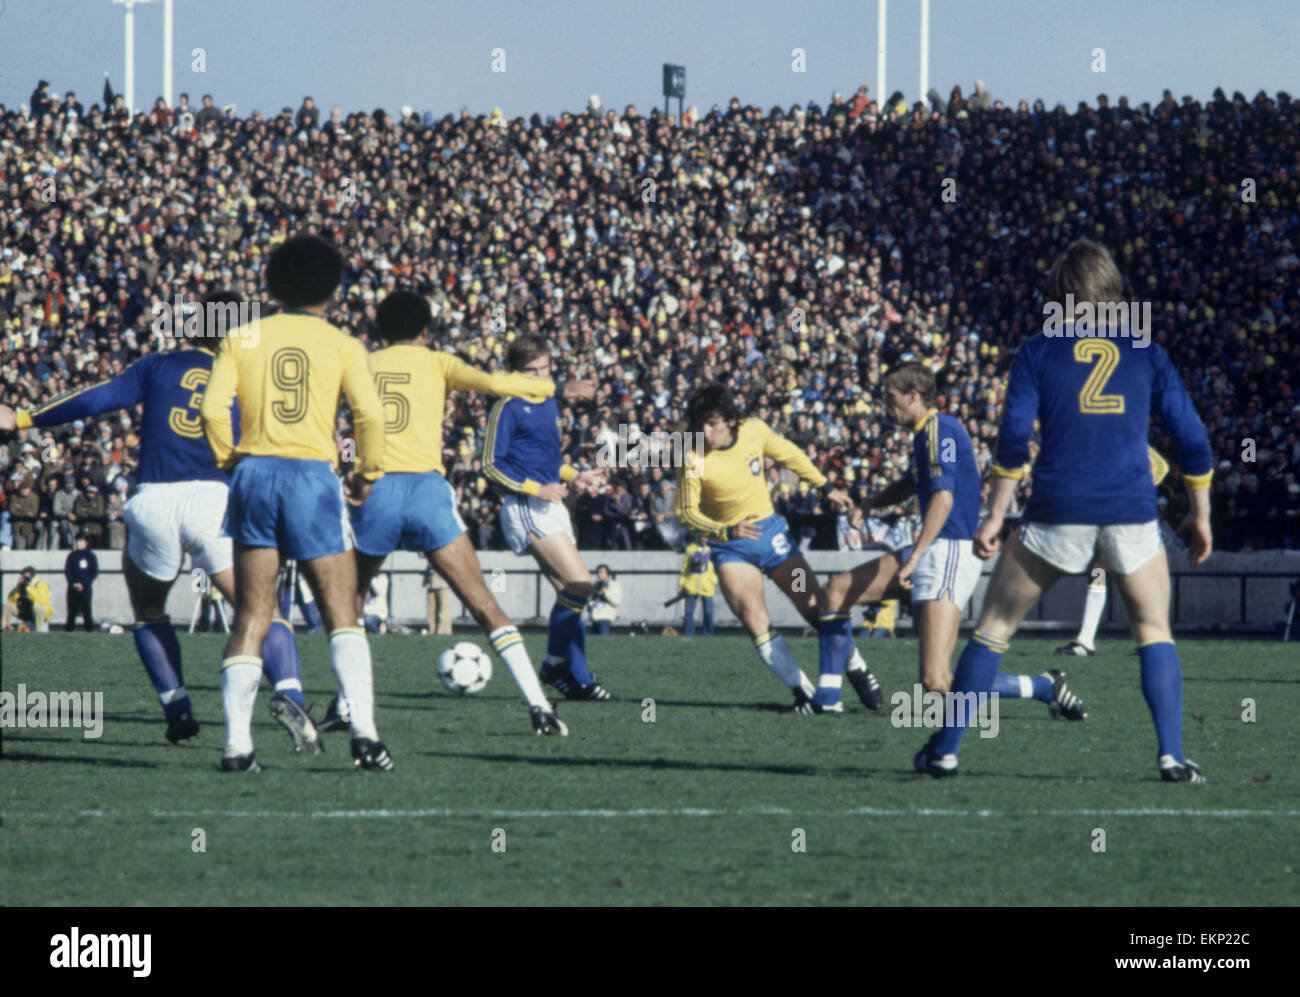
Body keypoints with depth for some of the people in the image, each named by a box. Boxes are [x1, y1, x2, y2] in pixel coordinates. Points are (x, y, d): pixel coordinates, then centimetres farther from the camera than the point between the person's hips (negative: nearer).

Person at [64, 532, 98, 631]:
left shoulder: (91, 556, 6)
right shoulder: (72, 555, 10)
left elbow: (94, 573, 2)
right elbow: (67, 571, 7)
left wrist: (83, 584, -10)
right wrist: (74, 583, -9)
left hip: (86, 589, -2)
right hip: (73, 589, 2)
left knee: (87, 611, -8)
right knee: (72, 611, -2)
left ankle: (89, 630, -6)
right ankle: (69, 630, 2)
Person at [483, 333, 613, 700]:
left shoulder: (550, 405, 17)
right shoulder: (508, 408, -8)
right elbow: (491, 465, -11)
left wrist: (575, 476, 11)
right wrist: (536, 489, -18)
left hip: (552, 505, 9)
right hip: (525, 509, -9)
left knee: (569, 593, 8)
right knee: (579, 584, -16)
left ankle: (577, 678, 13)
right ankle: (556, 664, -5)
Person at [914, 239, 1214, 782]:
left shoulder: (1037, 351, 5)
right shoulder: (1144, 353, 10)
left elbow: (1014, 438, -4)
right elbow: (1192, 439, 8)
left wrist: (995, 515, 1)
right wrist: (1200, 515, 18)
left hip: (1057, 513, -1)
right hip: (1132, 512, 1)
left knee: (995, 624, 12)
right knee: (1154, 631, 14)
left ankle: (945, 748, 12)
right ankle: (1171, 754, -2)